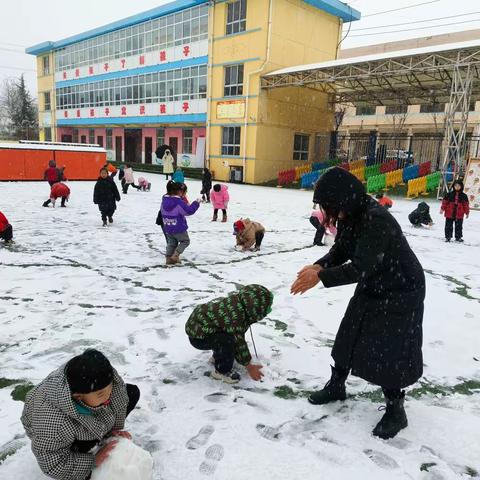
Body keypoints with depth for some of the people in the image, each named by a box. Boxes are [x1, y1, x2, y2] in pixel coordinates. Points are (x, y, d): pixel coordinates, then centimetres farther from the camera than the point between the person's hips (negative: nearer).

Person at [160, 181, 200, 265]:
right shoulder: (179, 202, -23)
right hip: (179, 229, -6)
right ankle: (175, 255, 0)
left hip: (168, 228, 7)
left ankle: (169, 258, 16)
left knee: (171, 243, 21)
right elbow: (188, 211, -19)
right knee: (185, 241, 14)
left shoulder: (164, 200, 1)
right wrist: (196, 203, -6)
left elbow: (162, 212, 13)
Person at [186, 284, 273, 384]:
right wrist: (249, 366, -12)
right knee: (228, 341, -29)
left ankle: (218, 356, 28)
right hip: (198, 337, -10)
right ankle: (222, 371, -7)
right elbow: (238, 343, -24)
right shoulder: (235, 315, -31)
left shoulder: (238, 299, -3)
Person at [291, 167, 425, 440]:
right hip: (371, 289, 8)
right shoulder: (350, 216, -7)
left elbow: (362, 268, -34)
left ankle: (396, 411, 18)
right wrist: (319, 266, -17)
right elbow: (341, 251, 1)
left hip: (400, 293, -8)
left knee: (387, 350, -3)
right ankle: (336, 386, 35)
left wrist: (321, 277, -33)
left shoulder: (378, 220, -33)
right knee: (349, 337, 15)